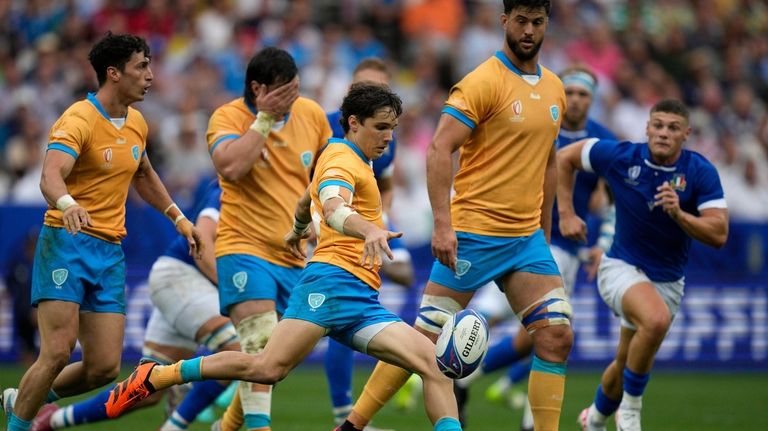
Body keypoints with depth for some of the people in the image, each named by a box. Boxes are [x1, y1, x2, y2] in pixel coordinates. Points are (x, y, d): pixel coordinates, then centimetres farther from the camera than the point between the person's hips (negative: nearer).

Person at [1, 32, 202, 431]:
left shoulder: (137, 124, 12)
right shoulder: (78, 120, -12)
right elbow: (51, 176, -29)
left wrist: (177, 217, 27)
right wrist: (67, 204, -50)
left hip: (111, 251, 7)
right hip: (67, 243, -7)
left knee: (105, 367, 0)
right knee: (57, 353, -16)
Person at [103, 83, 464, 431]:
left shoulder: (353, 160, 27)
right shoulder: (342, 160, -4)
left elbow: (307, 201, 46)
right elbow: (333, 212, -26)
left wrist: (297, 231, 66)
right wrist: (370, 230, -45)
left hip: (362, 303, 10)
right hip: (333, 280, -10)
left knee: (435, 364, -6)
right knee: (269, 367, -21)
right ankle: (155, 377, -8)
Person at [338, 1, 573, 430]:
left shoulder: (554, 89, 11)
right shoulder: (483, 82, -10)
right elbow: (440, 149, -16)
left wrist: (545, 231, 20)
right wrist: (443, 223, -23)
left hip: (526, 238, 6)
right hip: (473, 234, -6)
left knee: (557, 337, -6)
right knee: (426, 339, -4)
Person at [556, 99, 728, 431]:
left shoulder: (701, 172, -14)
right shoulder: (620, 157, -13)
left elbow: (718, 234, -20)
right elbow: (564, 158, 3)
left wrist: (678, 214, -35)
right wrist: (566, 214, -2)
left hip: (667, 280, 3)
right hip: (621, 267, -3)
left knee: (626, 363, 14)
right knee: (657, 319, -34)